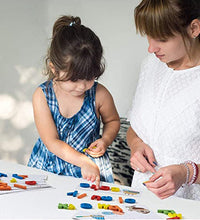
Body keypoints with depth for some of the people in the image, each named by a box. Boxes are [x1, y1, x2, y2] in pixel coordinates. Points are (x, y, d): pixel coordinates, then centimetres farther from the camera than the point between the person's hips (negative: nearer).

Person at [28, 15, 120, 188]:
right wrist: (84, 162, -23)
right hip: (49, 166, 1)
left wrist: (105, 140, -9)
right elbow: (52, 142, -15)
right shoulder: (42, 96, -14)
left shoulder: (99, 95, -11)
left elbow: (112, 121, 11)